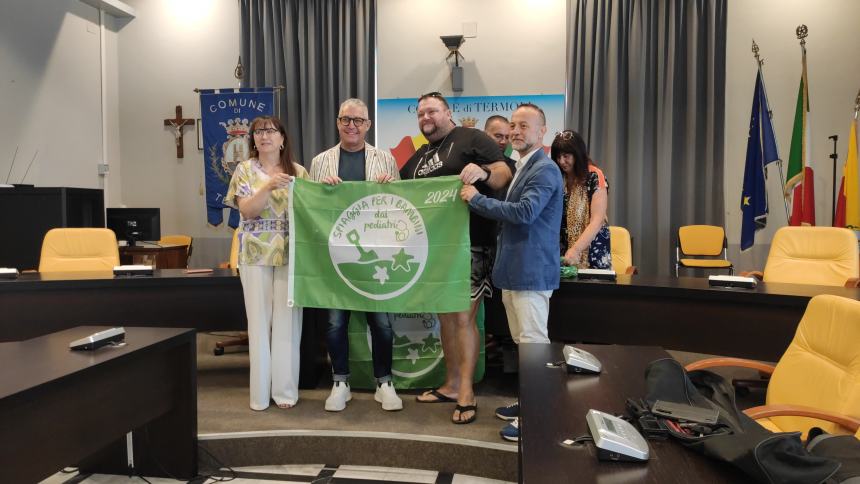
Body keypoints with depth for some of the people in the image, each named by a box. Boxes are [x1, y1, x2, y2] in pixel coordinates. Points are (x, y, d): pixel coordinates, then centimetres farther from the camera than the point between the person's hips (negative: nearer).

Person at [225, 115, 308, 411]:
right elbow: (247, 210, -8)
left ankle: (285, 389, 13)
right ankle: (260, 392, 13)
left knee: (287, 320, 2)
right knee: (259, 320, 4)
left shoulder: (298, 171, 7)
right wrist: (269, 186, -21)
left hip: (290, 254, 1)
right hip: (255, 254, 0)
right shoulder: (245, 170, 4)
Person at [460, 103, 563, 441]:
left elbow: (524, 212, -25)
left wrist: (476, 199, -16)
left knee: (533, 343, -4)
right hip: (515, 270, 10)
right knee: (522, 342, 17)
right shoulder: (522, 168, 18)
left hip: (531, 271, -10)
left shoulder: (545, 170, -13)